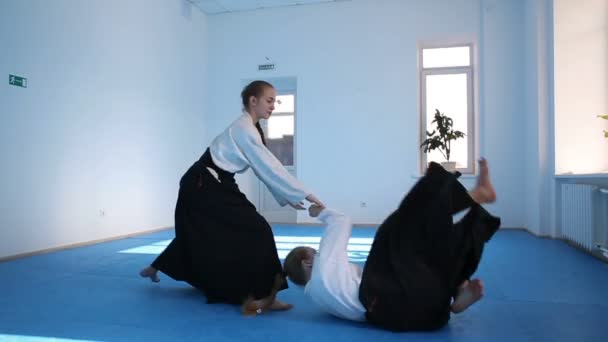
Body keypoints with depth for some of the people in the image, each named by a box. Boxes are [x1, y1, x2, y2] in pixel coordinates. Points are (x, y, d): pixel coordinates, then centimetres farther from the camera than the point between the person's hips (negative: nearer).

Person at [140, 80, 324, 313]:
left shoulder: (248, 128, 12)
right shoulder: (245, 129, -18)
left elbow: (265, 169, 11)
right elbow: (270, 169, -22)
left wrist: (287, 197, 6)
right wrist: (305, 194, -20)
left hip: (203, 185, 10)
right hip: (204, 186, -10)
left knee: (200, 235, 28)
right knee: (255, 231, -13)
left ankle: (155, 268, 50)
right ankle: (255, 297, -8)